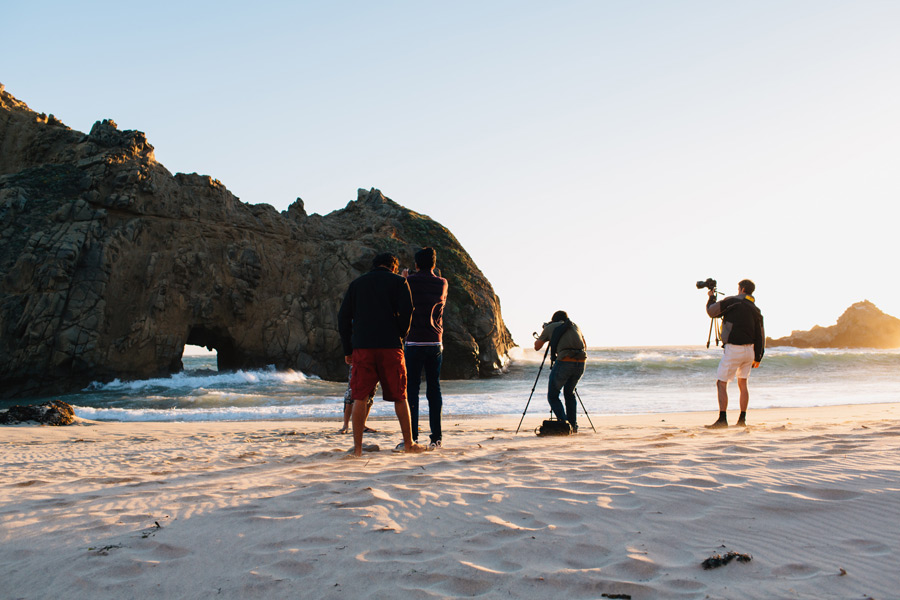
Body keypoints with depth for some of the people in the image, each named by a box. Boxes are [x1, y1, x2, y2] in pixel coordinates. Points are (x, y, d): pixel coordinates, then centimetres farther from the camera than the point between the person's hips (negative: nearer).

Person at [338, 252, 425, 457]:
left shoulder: (356, 283, 15)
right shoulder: (398, 282, 7)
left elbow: (343, 317, 9)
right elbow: (406, 312, -7)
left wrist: (347, 349, 12)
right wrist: (401, 336, 7)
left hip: (362, 348, 2)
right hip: (390, 347, -1)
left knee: (359, 398, 3)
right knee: (399, 397, 9)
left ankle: (357, 448, -2)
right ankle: (409, 443, 15)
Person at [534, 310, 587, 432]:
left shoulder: (550, 327, 12)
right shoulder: (575, 326, 23)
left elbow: (537, 347, 22)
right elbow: (585, 346, 36)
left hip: (564, 362, -5)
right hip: (580, 363, 5)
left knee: (552, 396, 9)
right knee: (569, 392, 26)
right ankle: (573, 424, 22)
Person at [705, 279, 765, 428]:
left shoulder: (732, 301, -6)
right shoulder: (755, 309, 11)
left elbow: (711, 311, -1)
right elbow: (760, 335, 12)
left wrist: (711, 297, 18)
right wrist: (757, 357, 17)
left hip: (733, 350, -6)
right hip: (749, 349, 6)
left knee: (721, 383, -3)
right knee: (743, 384, 16)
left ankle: (722, 419, -11)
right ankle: (742, 420, 16)